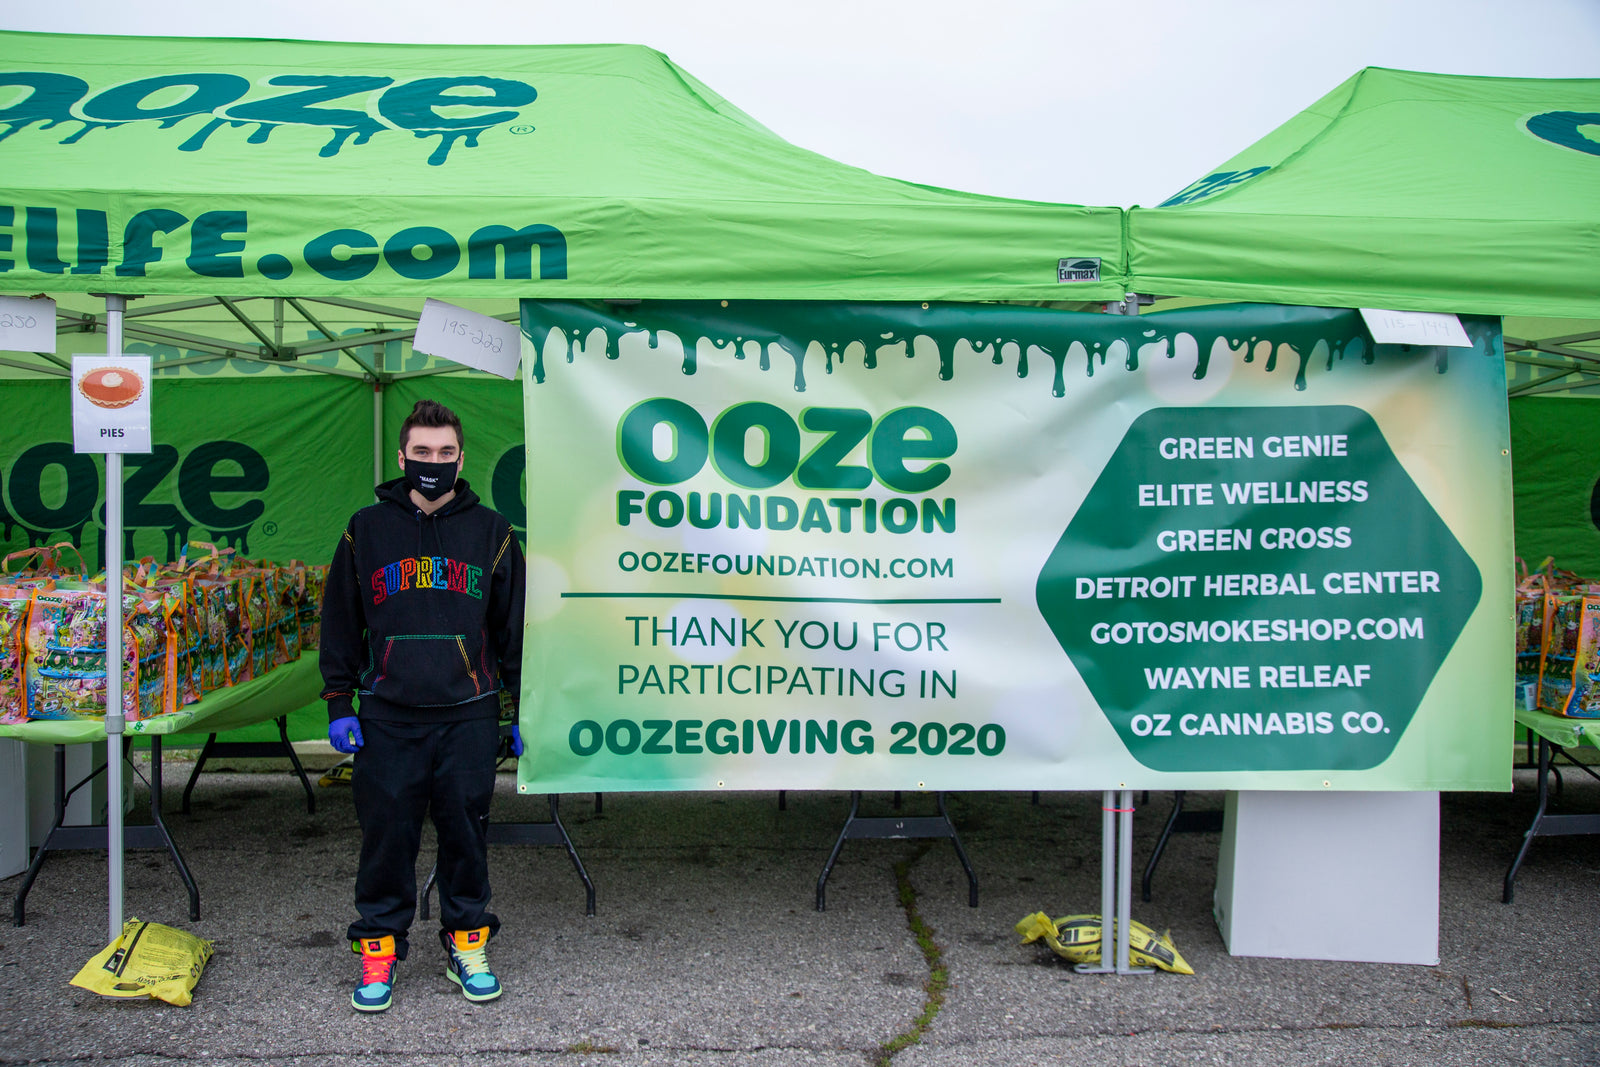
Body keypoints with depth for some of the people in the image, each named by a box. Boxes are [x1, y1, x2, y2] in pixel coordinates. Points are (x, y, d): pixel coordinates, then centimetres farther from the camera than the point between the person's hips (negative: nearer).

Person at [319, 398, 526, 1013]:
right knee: (387, 834, 4)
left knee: (466, 830, 6)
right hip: (387, 717, 0)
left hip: (469, 715, 0)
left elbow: (514, 627, 9)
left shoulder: (490, 532, 7)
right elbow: (340, 622, 11)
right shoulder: (366, 530, 7)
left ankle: (467, 944, 22)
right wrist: (339, 705, 5)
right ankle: (378, 949, 20)